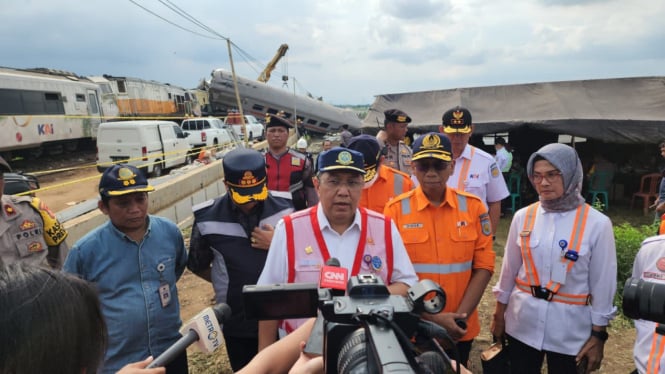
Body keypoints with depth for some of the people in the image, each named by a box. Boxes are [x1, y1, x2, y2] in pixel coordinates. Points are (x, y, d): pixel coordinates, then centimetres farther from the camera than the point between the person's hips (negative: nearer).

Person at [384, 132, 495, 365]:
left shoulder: (473, 206, -3)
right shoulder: (396, 209, -9)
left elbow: (484, 266, -2)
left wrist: (461, 316, -10)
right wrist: (430, 318, -14)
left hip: (460, 331, 2)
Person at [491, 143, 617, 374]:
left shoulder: (597, 224, -10)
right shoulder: (523, 217, -4)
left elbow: (603, 284, -4)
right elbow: (509, 270, 4)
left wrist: (598, 336, -1)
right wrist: (499, 315, 9)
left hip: (570, 328, -2)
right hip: (522, 322, 2)